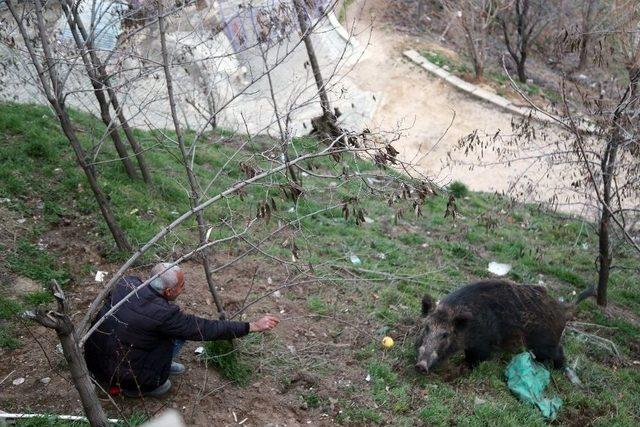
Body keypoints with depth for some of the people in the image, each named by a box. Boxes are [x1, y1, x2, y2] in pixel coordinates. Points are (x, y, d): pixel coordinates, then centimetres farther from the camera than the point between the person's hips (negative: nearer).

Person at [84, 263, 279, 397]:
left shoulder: (127, 282, -9)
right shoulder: (163, 314, -25)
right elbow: (207, 329, -18)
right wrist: (253, 326, -11)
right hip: (118, 373, -6)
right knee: (179, 334, -4)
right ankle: (135, 386, 4)